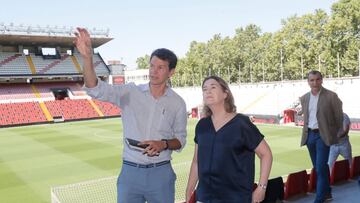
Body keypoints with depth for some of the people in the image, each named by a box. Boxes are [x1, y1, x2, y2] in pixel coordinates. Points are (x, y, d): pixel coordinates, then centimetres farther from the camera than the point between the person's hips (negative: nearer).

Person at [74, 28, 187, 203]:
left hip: (161, 173, 1)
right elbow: (96, 90, -15)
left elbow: (180, 140, 5)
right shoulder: (130, 92, -3)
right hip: (130, 172, 0)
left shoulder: (177, 103, -1)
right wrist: (87, 57, -30)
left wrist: (163, 144, -16)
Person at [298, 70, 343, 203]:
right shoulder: (304, 98, 7)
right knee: (318, 167, 15)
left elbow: (339, 117, -2)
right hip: (309, 135, 6)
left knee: (321, 168, -8)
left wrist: (333, 133, 4)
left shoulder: (331, 96, -9)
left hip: (323, 135, -5)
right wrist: (307, 130, 12)